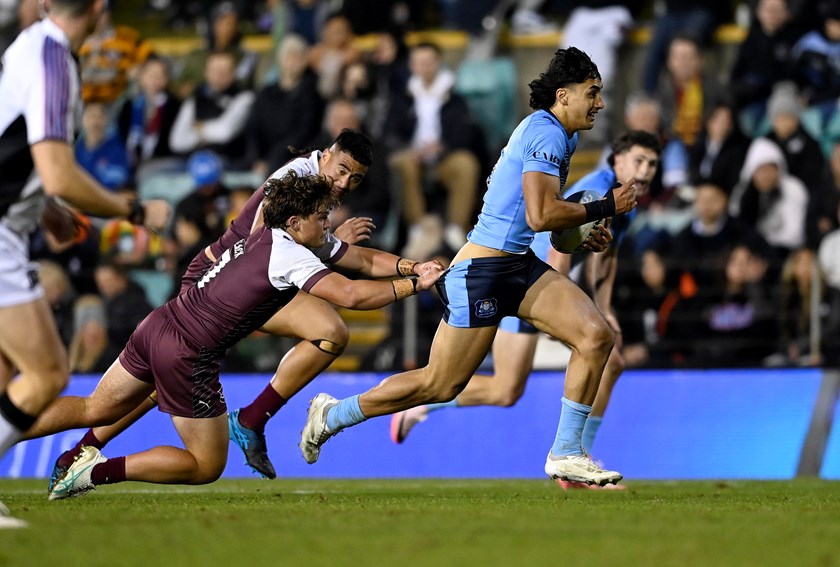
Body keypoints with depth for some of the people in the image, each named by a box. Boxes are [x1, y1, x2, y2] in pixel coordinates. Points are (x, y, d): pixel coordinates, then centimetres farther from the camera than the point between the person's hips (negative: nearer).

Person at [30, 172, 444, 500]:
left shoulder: (268, 234, 9)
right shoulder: (291, 257, -18)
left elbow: (366, 260, 12)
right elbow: (351, 295, -29)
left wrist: (415, 267, 2)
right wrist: (414, 286, -19)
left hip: (159, 324, 9)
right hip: (187, 356, -9)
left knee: (96, 410, 22)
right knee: (207, 467, 5)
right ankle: (99, 470, -3)